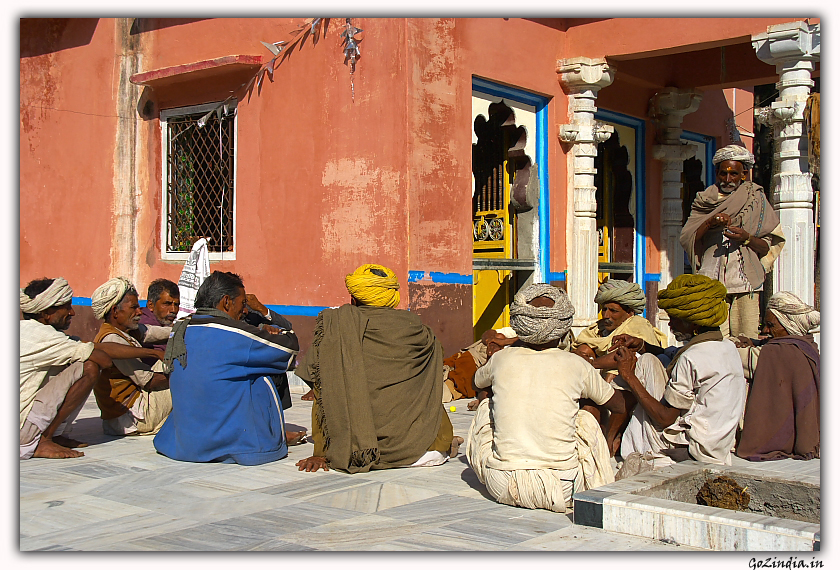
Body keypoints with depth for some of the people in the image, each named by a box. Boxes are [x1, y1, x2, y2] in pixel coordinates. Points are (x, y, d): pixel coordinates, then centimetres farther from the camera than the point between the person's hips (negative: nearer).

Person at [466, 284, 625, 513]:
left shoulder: (501, 359, 1)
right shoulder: (576, 365, -2)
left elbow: (478, 382, 27)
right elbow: (620, 406, 16)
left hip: (503, 490, 1)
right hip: (562, 490, -1)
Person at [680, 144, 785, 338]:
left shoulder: (756, 200, 12)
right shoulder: (705, 201, 15)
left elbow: (770, 246, 8)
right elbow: (686, 238, 3)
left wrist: (746, 238, -11)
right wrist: (710, 223, -13)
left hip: (745, 281, 0)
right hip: (711, 282, 0)